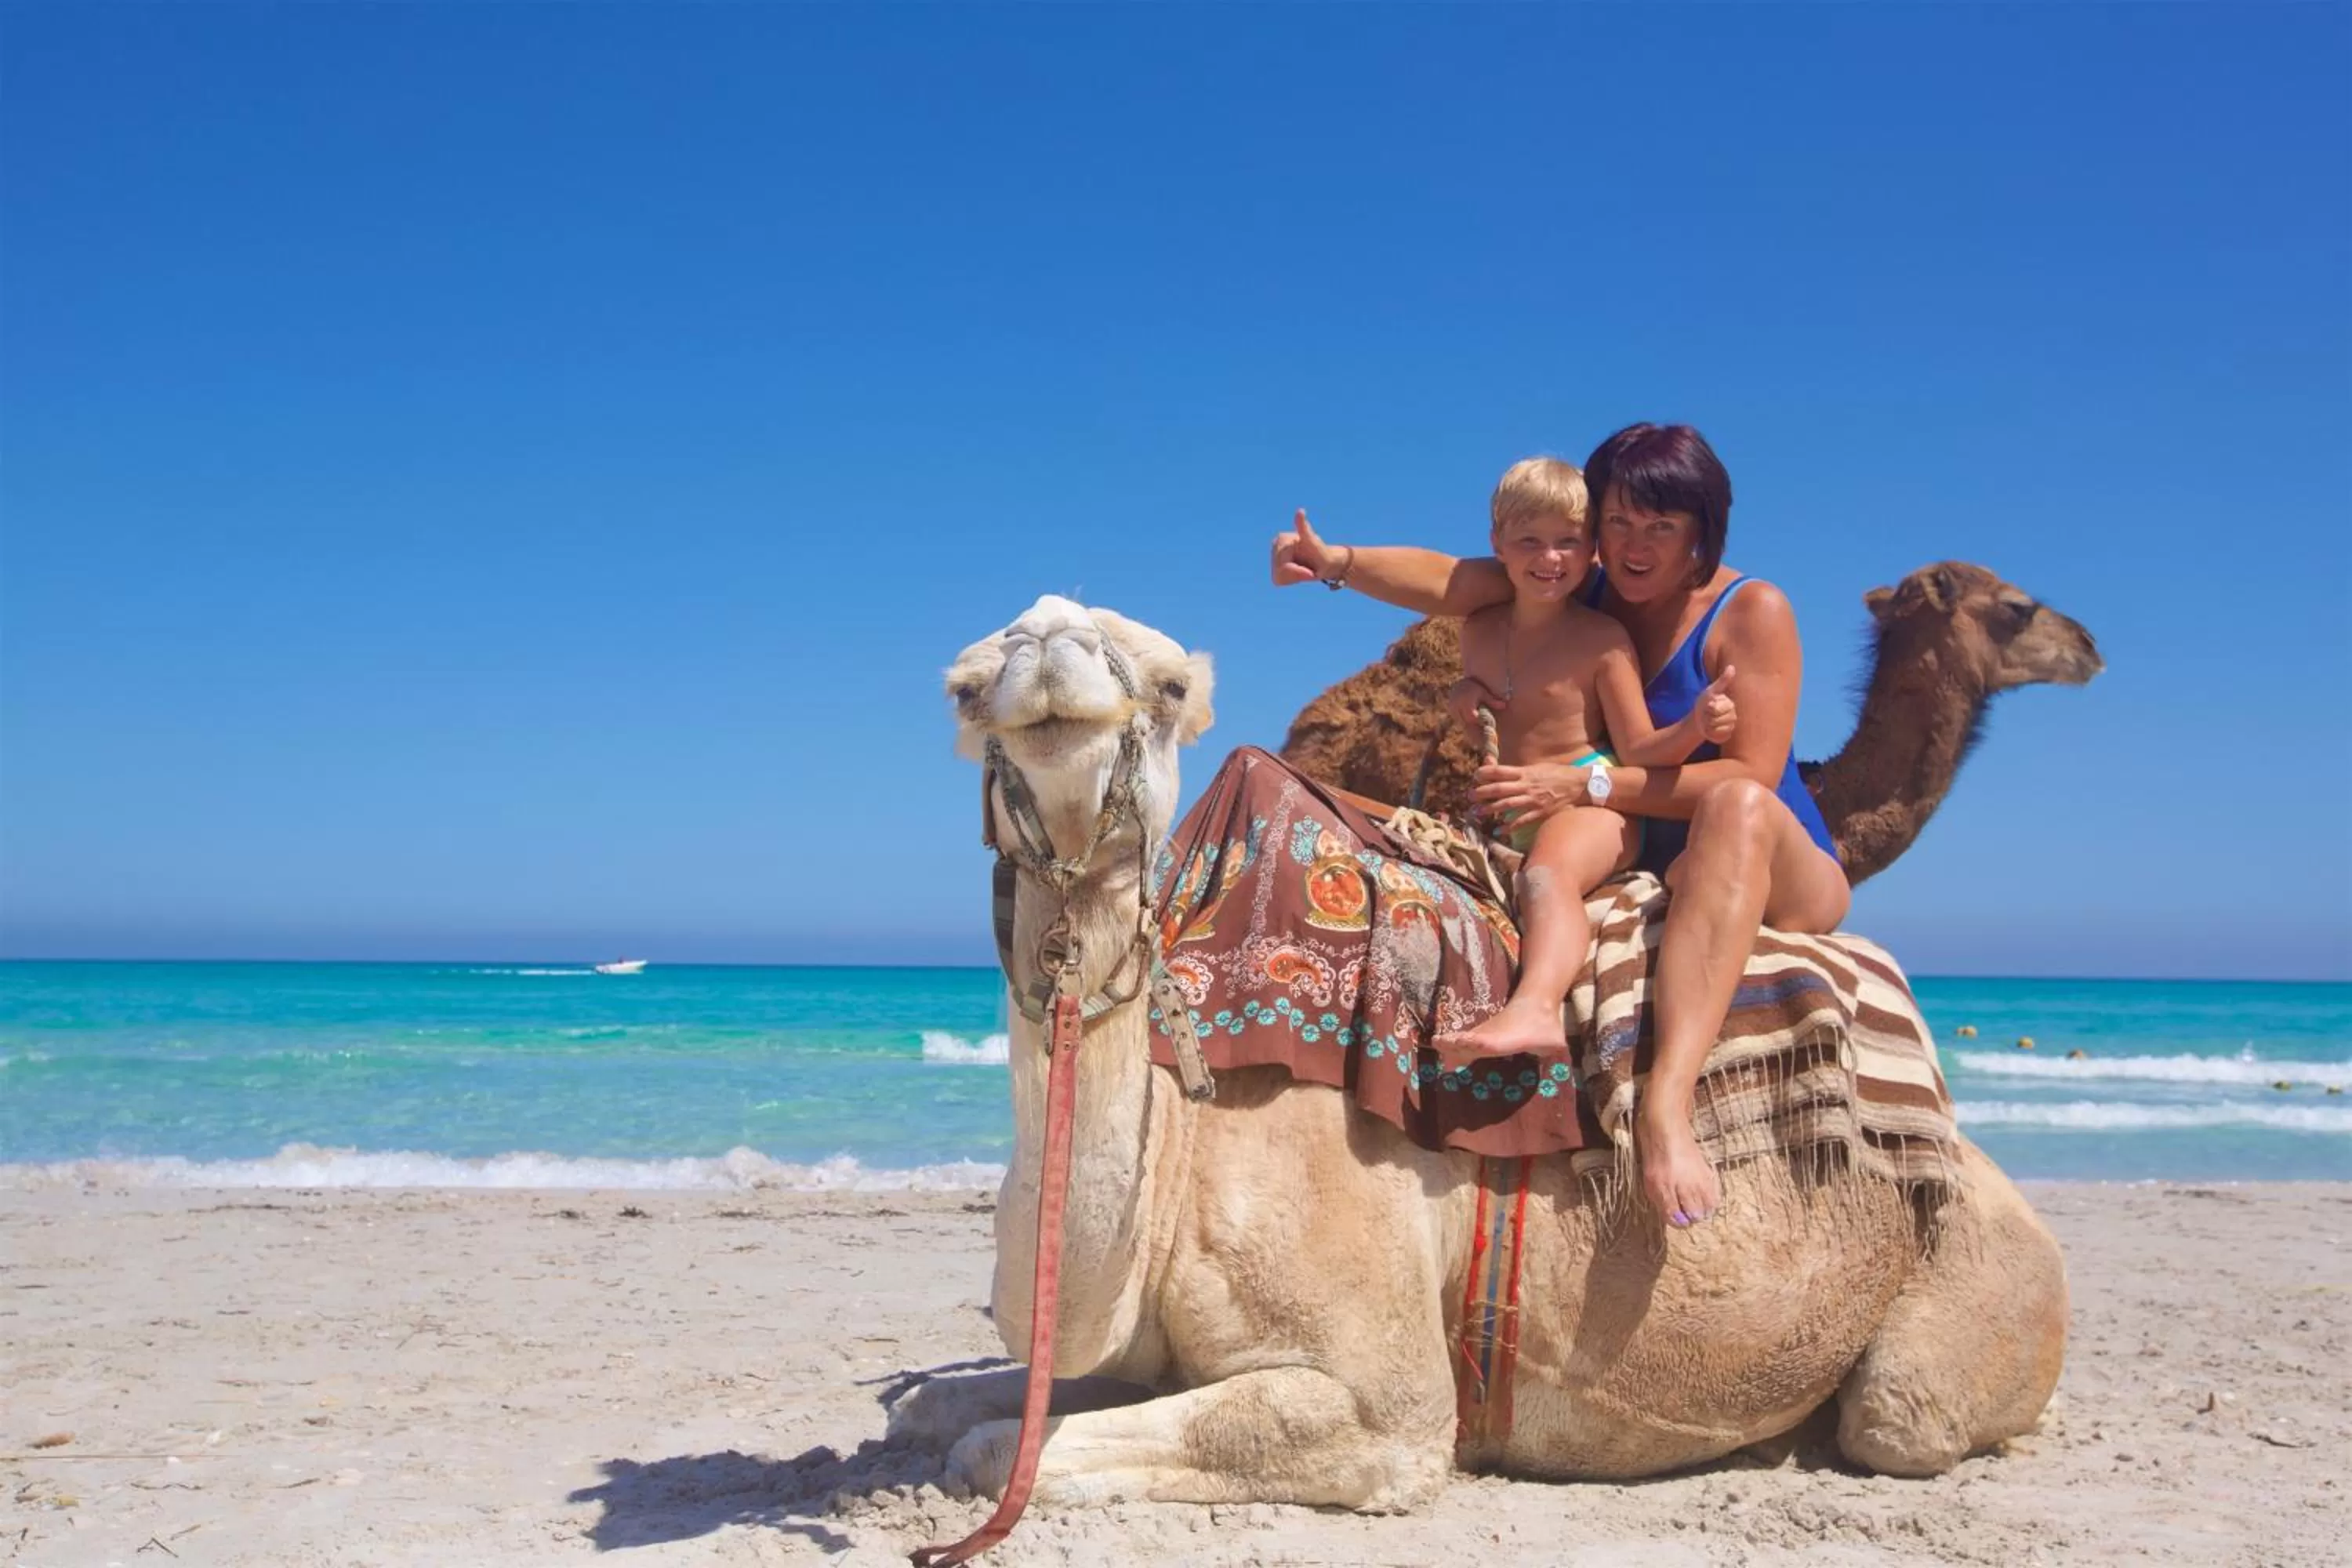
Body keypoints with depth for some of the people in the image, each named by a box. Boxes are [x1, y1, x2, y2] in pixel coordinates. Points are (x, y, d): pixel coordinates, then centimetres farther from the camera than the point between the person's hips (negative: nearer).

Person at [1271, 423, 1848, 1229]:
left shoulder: (1752, 611, -8)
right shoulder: (1581, 597, 4)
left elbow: (1750, 777, -19)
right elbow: (1449, 581, -13)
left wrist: (1590, 784, -26)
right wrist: (1337, 562, -32)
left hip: (1782, 881, -5)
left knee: (1740, 807, -40)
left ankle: (1666, 1098, -56)